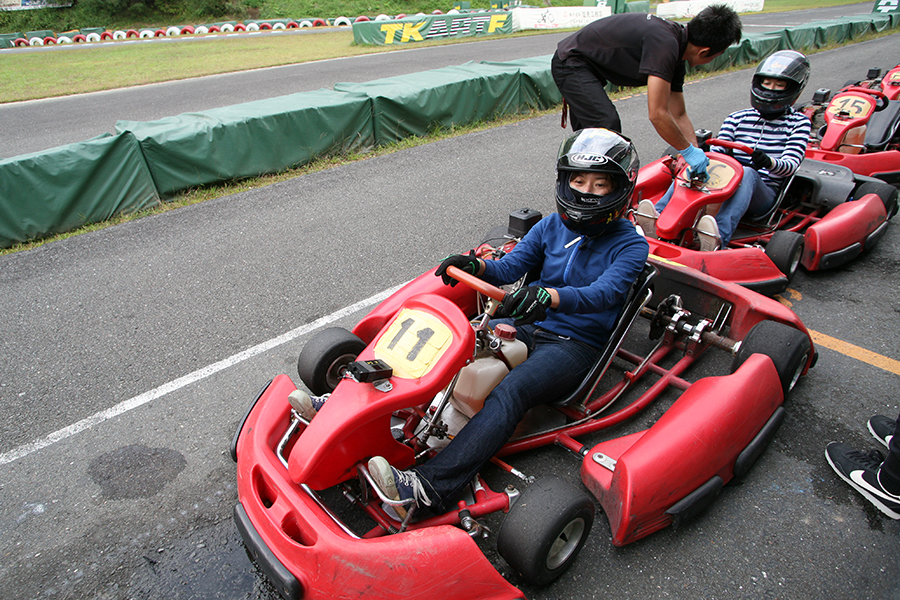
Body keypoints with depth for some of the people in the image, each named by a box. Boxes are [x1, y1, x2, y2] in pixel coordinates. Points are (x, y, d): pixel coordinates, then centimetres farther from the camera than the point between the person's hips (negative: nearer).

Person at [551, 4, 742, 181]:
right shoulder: (664, 43, -27)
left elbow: (678, 115, 9)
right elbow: (657, 114, -31)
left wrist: (698, 154, 3)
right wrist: (689, 151, -19)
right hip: (571, 63, -10)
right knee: (607, 125, -22)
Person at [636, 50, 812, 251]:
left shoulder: (799, 122, 11)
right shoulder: (737, 118, 17)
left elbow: (791, 164, -5)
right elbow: (717, 152, 5)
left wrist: (770, 162, -27)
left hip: (763, 195, -2)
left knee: (747, 173, -35)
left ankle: (719, 236, -59)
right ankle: (659, 220, -45)